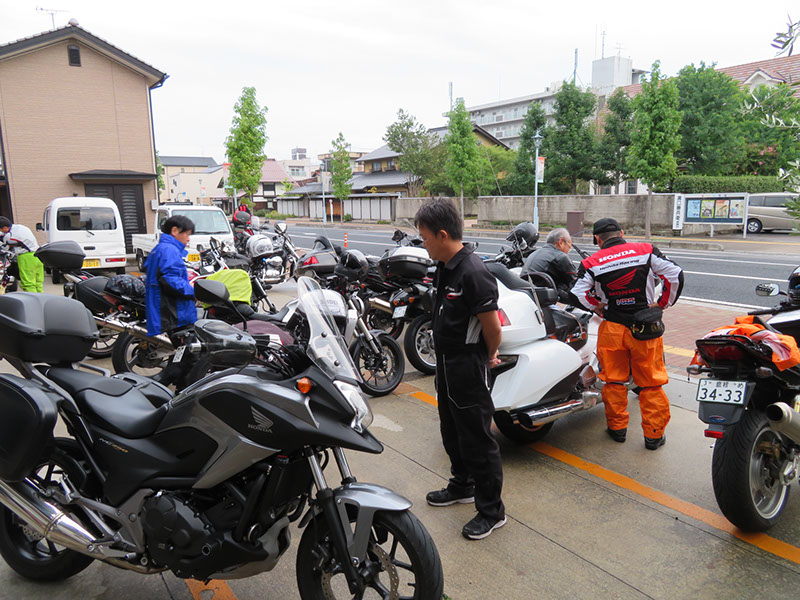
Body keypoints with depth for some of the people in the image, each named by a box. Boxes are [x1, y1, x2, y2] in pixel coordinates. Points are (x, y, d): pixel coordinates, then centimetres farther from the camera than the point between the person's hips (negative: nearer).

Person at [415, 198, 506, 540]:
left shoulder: (473, 273, -25)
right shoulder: (444, 268, 5)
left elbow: (492, 326, -21)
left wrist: (489, 357, -3)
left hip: (469, 368, -9)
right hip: (446, 364, 10)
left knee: (476, 439, 3)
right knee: (452, 433, 23)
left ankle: (491, 511, 19)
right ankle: (462, 486, 43)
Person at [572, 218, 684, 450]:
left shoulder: (591, 263, -2)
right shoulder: (645, 251, -1)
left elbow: (579, 294, -11)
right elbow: (675, 275, -5)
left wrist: (600, 308, 4)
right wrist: (664, 303, 6)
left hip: (612, 328, 0)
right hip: (646, 328, 0)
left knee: (614, 380, 15)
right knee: (651, 381, 10)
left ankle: (617, 427, 25)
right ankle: (653, 434, 17)